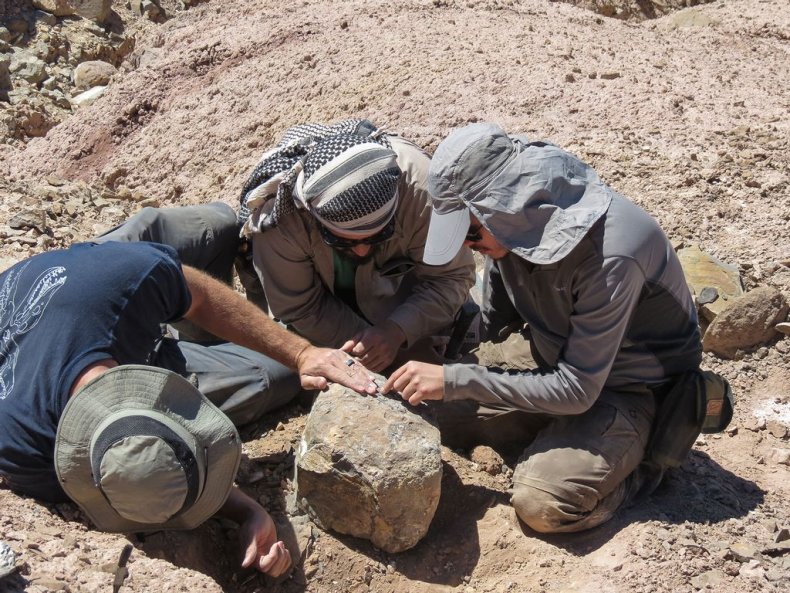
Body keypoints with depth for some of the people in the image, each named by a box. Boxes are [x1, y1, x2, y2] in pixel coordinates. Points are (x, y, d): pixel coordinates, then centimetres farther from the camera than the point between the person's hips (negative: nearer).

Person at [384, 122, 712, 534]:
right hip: (562, 370, 7)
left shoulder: (609, 254, -34)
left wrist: (454, 380, -30)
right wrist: (432, 362, -11)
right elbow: (492, 324, 6)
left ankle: (638, 461, -1)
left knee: (540, 503, -28)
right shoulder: (516, 222, -10)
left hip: (634, 390, -7)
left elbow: (576, 390, -30)